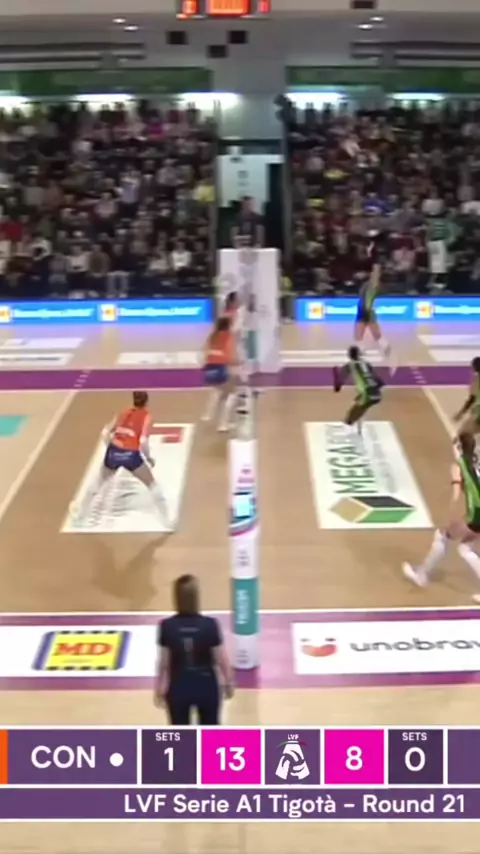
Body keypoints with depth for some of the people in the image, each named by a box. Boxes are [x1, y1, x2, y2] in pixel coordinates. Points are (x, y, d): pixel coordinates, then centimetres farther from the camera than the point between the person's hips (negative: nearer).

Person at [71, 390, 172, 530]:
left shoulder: (124, 413, 15)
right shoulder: (146, 417, 1)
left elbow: (105, 432, 10)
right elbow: (143, 441, -14)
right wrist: (149, 458, 0)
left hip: (114, 452, 4)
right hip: (131, 455, -4)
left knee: (99, 482, 30)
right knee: (153, 486, 12)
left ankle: (81, 511, 46)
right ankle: (167, 522, 8)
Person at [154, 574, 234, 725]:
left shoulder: (167, 626, -17)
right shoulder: (210, 625, -19)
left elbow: (163, 662, -8)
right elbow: (221, 659, -10)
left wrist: (159, 688, 7)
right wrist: (229, 682, 8)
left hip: (179, 687, 0)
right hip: (206, 686, 0)